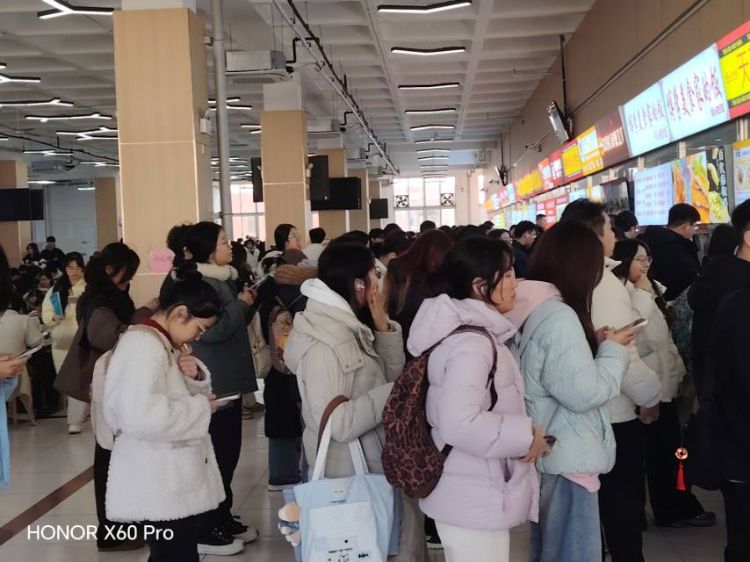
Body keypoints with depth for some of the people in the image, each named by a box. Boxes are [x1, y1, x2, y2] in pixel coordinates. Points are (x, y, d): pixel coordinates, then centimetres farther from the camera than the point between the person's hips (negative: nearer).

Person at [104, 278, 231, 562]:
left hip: (174, 479, 10)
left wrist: (196, 376, -2)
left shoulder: (166, 344, 12)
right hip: (160, 484, -10)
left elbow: (176, 393, 21)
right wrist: (201, 407, -21)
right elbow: (141, 416, -33)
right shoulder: (143, 345, -20)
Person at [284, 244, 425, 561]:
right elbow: (335, 423, -28)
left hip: (372, 463, 9)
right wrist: (392, 393, -24)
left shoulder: (351, 326, 6)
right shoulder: (322, 344, -23)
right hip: (349, 474, -9)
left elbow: (392, 374, 8)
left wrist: (383, 327, -4)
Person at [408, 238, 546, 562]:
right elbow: (460, 424, -34)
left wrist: (523, 432, 10)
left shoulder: (475, 332, 9)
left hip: (474, 497, 10)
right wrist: (527, 434, -22)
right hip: (475, 504, -10)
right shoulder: (471, 343, -22)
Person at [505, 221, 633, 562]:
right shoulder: (558, 316, -22)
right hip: (565, 457, -10)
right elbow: (584, 393, -24)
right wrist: (611, 351, -10)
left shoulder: (529, 307, 6)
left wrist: (592, 344, 7)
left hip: (544, 452, 10)